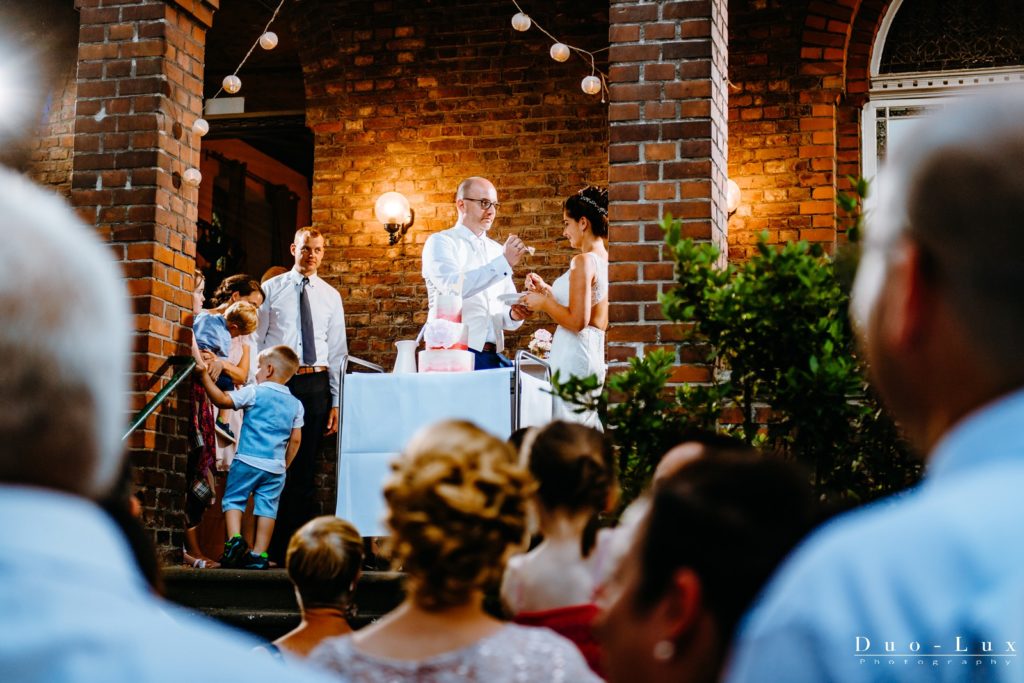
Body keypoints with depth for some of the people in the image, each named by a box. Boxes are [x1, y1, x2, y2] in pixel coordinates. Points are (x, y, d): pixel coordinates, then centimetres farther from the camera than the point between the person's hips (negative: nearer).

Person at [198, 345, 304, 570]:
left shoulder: (254, 393, -3)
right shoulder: (295, 404, 12)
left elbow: (221, 400, -8)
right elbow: (295, 439, 11)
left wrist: (205, 375, 0)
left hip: (248, 460, -4)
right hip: (276, 467, 4)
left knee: (233, 499, 6)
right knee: (267, 507, 6)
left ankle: (234, 539, -13)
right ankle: (259, 555, 4)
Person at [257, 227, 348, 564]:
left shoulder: (330, 296, 12)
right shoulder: (271, 289, 6)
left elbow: (338, 351, 11)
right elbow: (256, 341, 3)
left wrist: (336, 402, 4)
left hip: (316, 385, 2)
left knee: (306, 468, 5)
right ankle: (271, 547, 4)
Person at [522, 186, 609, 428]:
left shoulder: (584, 261, -14)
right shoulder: (604, 260, 12)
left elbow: (576, 321, -19)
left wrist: (544, 303, -6)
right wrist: (546, 290, 16)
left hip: (573, 356, -9)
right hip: (594, 354, 9)